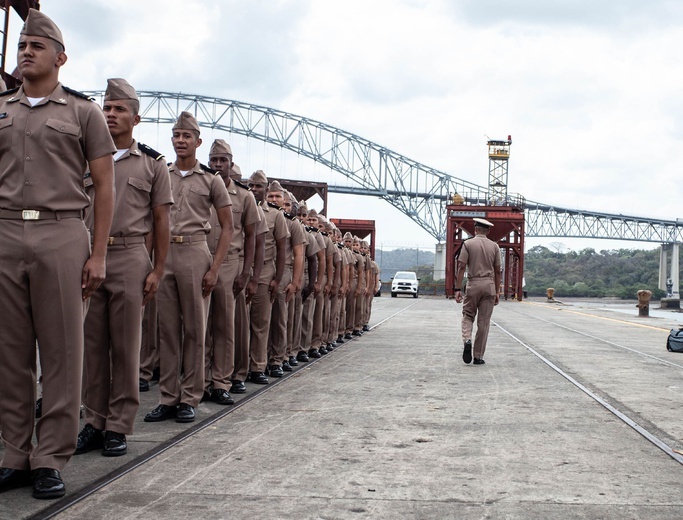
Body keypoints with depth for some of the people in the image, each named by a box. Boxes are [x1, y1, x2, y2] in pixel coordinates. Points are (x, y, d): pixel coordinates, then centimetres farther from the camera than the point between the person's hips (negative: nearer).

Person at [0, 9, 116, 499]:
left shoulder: (83, 110, 8)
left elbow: (104, 185, 4)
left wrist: (98, 254, -3)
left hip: (61, 234, -3)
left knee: (62, 350, -1)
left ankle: (51, 459, 7)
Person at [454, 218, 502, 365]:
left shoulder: (468, 244, -1)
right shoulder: (494, 246, 6)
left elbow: (461, 267, -7)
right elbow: (497, 271, 7)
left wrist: (458, 289, -6)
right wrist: (497, 292, 13)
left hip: (473, 284, -1)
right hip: (489, 285, 2)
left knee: (468, 316, 13)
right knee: (484, 321, 6)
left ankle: (467, 340, -15)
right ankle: (478, 357, 8)